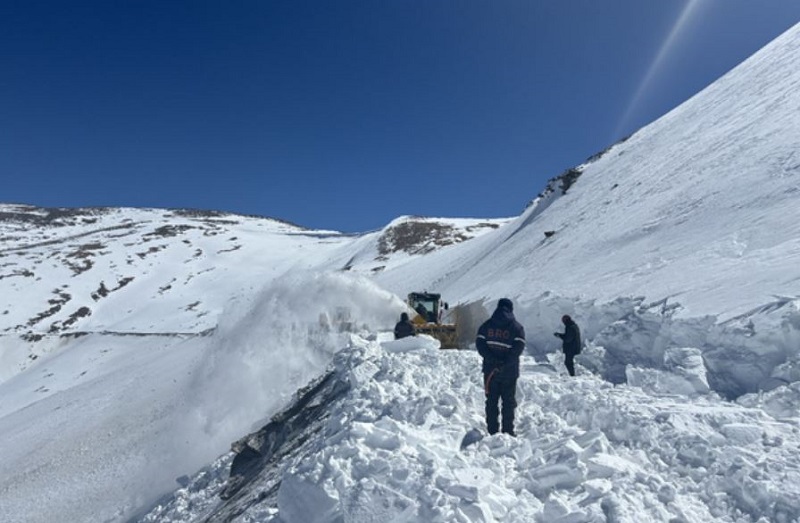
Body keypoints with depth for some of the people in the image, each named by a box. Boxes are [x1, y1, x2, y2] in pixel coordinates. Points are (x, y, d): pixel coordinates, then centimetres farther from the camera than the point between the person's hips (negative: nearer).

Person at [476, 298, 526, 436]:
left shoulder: (486, 325, 3)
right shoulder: (516, 327, -5)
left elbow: (480, 343, -5)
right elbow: (518, 347, -16)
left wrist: (492, 360, -12)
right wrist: (506, 363, -17)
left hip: (490, 370, 2)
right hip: (510, 372, -2)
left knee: (491, 401, 10)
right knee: (509, 401, 9)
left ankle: (492, 431, 12)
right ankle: (508, 431, 11)